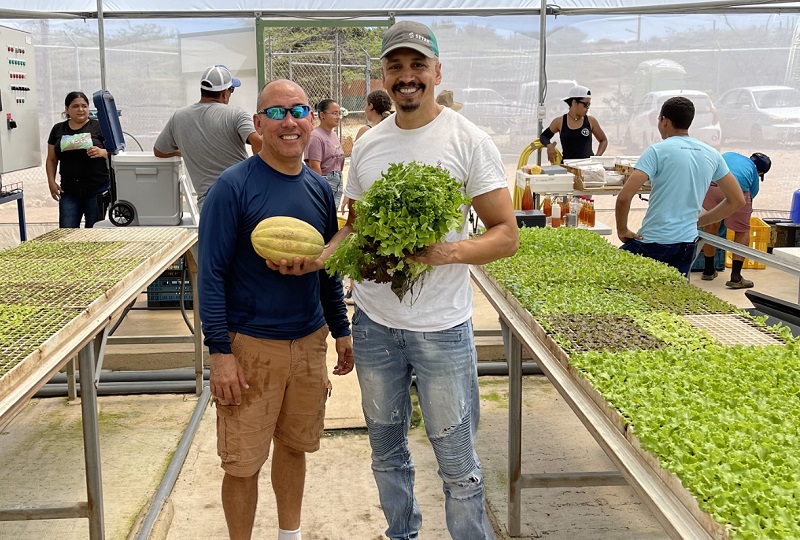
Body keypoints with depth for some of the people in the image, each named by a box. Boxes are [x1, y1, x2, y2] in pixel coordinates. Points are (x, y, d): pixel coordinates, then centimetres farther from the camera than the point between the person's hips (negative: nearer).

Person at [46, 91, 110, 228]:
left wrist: (102, 152, -20)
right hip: (69, 191, 3)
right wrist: (52, 182, 3)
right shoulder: (58, 130, 13)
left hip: (97, 189, -3)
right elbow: (51, 160, 16)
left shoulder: (98, 127, 3)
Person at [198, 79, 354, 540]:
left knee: (295, 445, 18)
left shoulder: (320, 189, 5)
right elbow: (212, 274, -13)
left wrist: (342, 330, 12)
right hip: (251, 345, -5)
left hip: (310, 341, 5)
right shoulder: (233, 187, -12)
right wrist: (221, 352, -16)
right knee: (243, 463, 3)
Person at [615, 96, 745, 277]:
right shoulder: (712, 155, 8)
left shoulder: (657, 151, -9)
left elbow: (624, 197, -18)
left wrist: (622, 230, -3)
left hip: (653, 242, -6)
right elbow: (737, 200, 14)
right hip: (687, 244, 6)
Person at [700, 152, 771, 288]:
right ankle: (735, 277, 11)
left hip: (710, 184, 2)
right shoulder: (754, 174, 29)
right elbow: (751, 195, 33)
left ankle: (708, 271, 34)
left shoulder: (729, 155, 37)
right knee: (742, 231, 17)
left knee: (710, 224, 22)